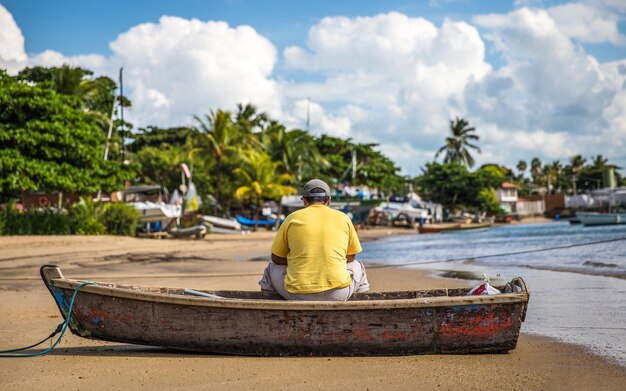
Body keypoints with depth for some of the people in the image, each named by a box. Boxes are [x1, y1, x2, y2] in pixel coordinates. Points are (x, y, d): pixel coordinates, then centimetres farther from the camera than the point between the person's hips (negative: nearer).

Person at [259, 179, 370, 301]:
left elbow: (277, 258, 12)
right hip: (337, 295, 0)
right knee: (357, 267, 33)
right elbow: (351, 257, 17)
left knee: (272, 267, 31)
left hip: (297, 295, 0)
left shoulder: (293, 218, 5)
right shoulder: (343, 218, 8)